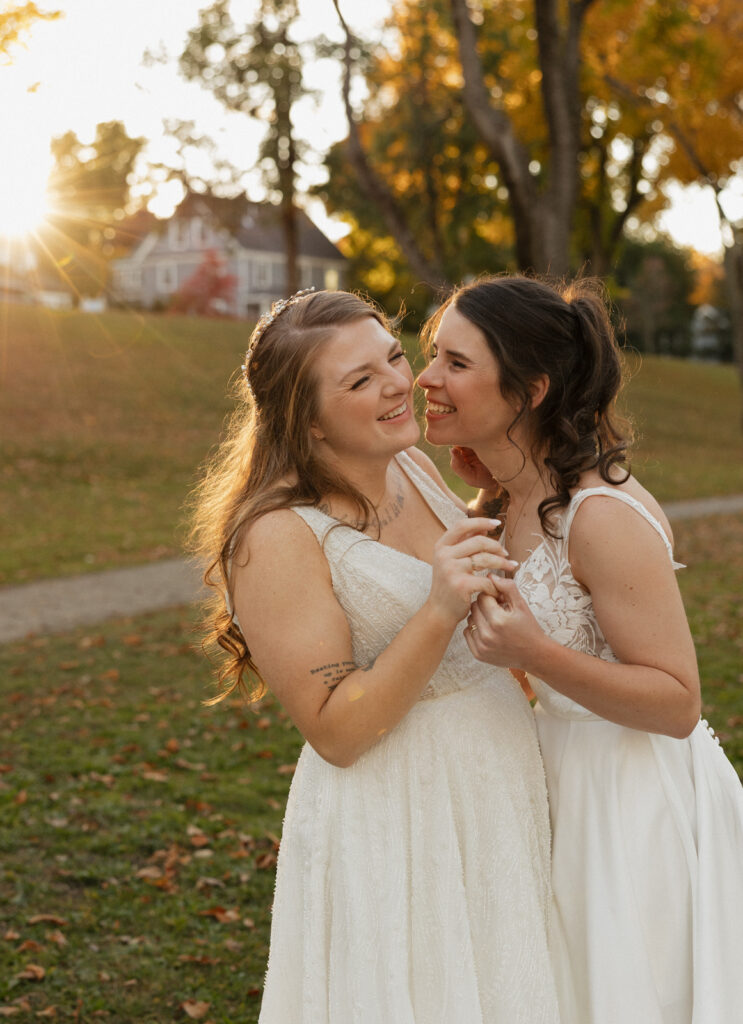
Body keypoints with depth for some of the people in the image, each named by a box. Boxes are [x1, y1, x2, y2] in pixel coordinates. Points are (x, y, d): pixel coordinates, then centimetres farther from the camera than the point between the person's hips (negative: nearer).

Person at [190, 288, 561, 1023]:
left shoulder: (409, 464, 2)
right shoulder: (279, 534, -21)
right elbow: (335, 730, -22)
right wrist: (441, 611, -30)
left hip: (492, 793, 8)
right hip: (392, 822, -8)